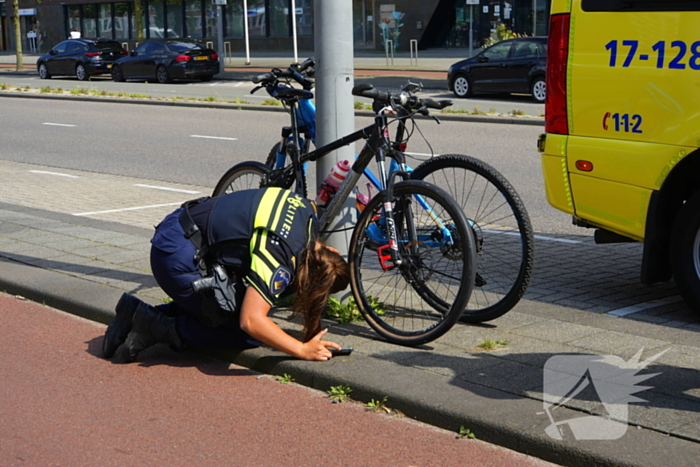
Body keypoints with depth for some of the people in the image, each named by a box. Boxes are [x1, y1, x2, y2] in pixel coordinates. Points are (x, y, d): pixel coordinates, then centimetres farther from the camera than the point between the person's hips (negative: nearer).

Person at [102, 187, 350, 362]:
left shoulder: (307, 211, -1)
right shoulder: (279, 259, -28)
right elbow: (251, 321, -33)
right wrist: (303, 351, -26)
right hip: (178, 255, -10)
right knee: (248, 334, -6)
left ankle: (137, 313, 14)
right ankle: (159, 327, -4)